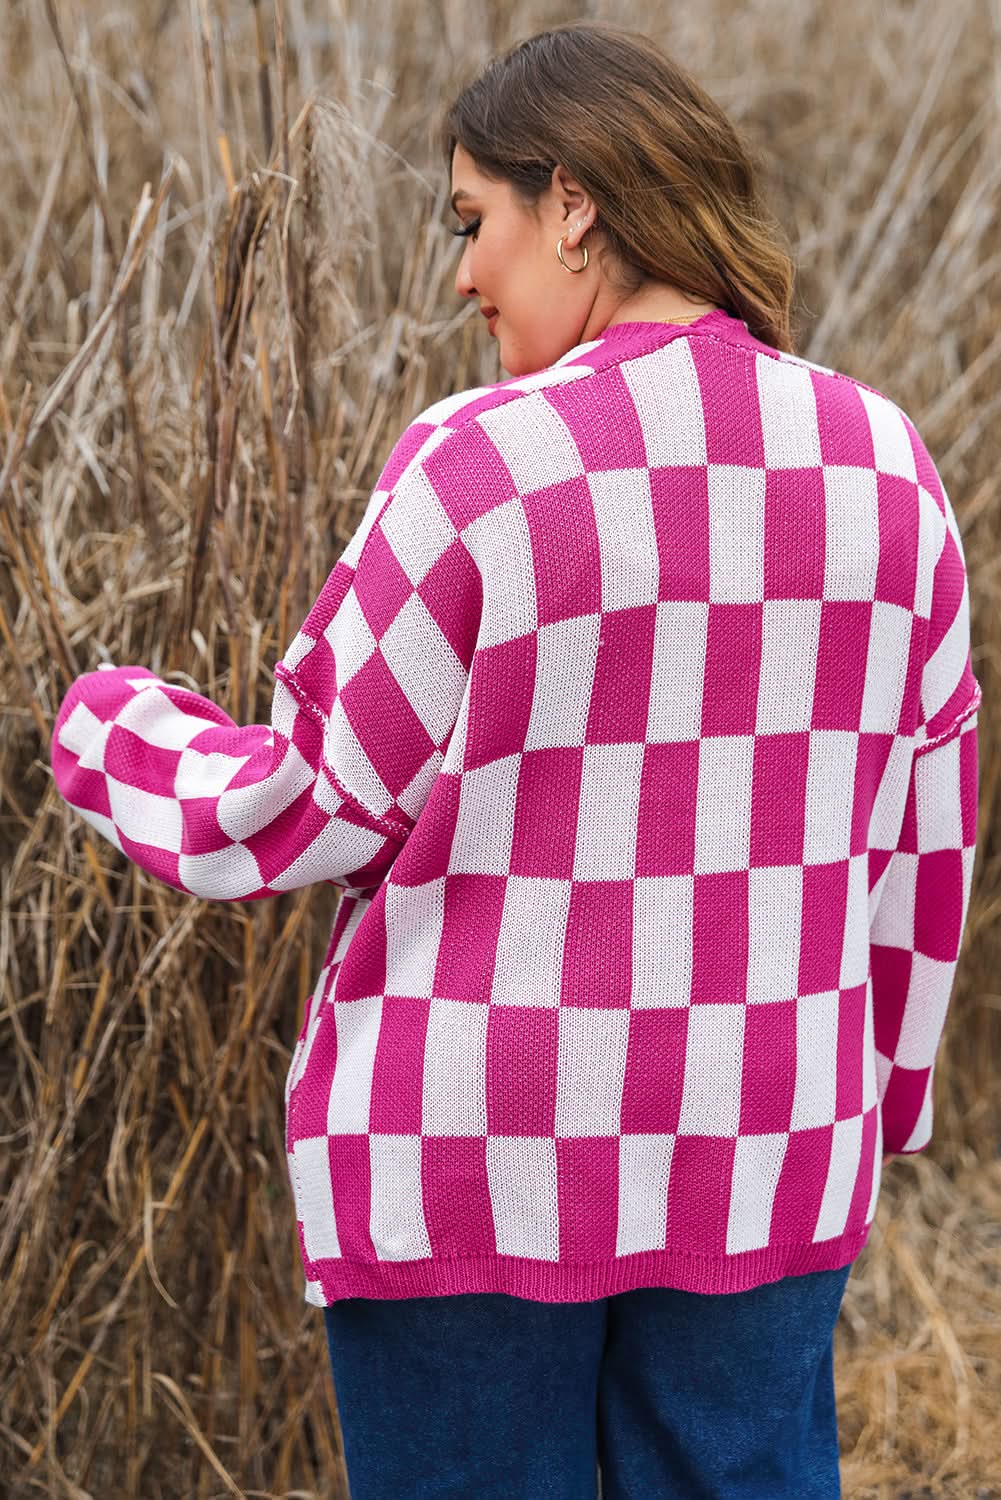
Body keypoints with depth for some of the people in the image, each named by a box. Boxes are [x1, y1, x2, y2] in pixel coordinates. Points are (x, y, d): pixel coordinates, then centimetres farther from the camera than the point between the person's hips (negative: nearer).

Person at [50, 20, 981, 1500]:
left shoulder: (483, 471, -16)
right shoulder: (880, 463, 0)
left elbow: (302, 814, -10)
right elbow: (921, 823, 7)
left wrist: (109, 724, 9)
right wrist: (877, 1089, 19)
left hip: (484, 1158, -4)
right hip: (759, 1162, 4)